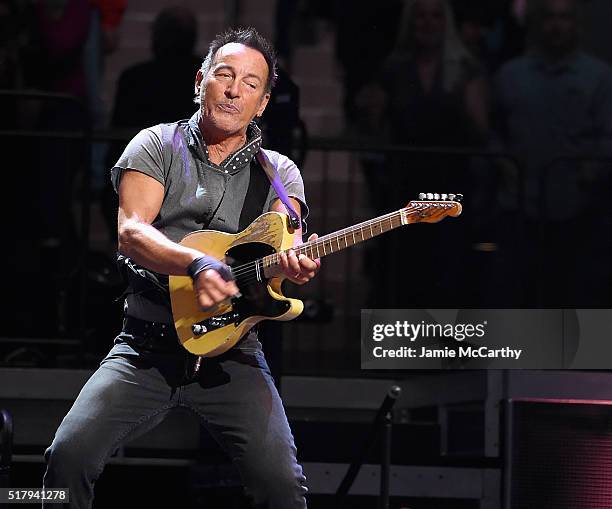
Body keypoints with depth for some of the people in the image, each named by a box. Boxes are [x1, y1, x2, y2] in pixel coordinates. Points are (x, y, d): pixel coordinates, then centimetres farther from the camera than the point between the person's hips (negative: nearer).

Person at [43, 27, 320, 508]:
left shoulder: (278, 173, 10)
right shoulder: (157, 145, 5)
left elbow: (287, 240, -8)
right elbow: (129, 233, -11)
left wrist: (296, 264, -34)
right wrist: (198, 263, -30)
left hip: (231, 354, 1)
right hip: (146, 346, -1)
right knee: (69, 455, -19)